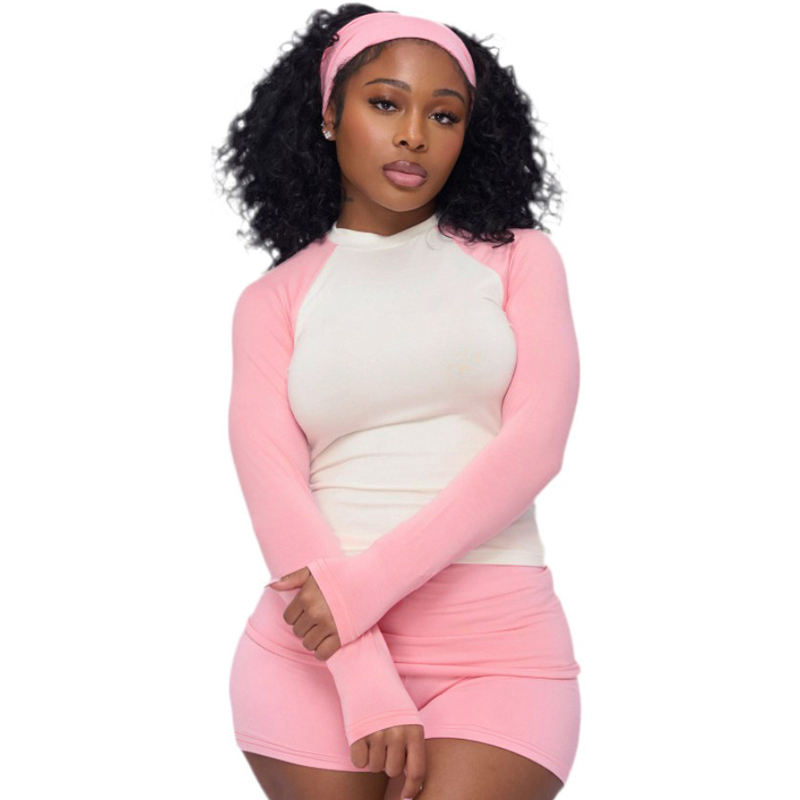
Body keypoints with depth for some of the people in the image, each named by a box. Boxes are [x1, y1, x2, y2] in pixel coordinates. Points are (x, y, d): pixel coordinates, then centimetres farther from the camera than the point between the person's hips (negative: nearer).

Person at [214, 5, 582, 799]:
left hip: (499, 643, -1)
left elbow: (535, 444, -4)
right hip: (313, 649, 1)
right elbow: (272, 487, -2)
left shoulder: (516, 257, 9)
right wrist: (367, 685, -15)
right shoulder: (275, 300, 10)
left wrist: (365, 585, -13)